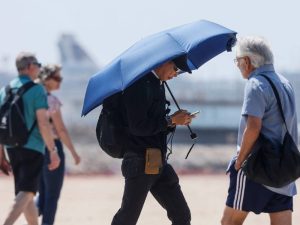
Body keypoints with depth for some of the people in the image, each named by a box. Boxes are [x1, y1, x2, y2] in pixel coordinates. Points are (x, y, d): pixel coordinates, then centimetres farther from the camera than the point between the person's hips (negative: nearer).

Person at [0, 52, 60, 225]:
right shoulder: (37, 90, -9)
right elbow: (43, 122, -16)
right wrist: (53, 151, -11)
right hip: (33, 147, -7)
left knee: (26, 192, 16)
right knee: (26, 192, -11)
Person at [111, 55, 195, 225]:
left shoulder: (157, 84, 14)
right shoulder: (139, 85, -15)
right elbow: (138, 127, -22)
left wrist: (176, 120, 4)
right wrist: (170, 121, -16)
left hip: (159, 162, 9)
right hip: (141, 162, -9)